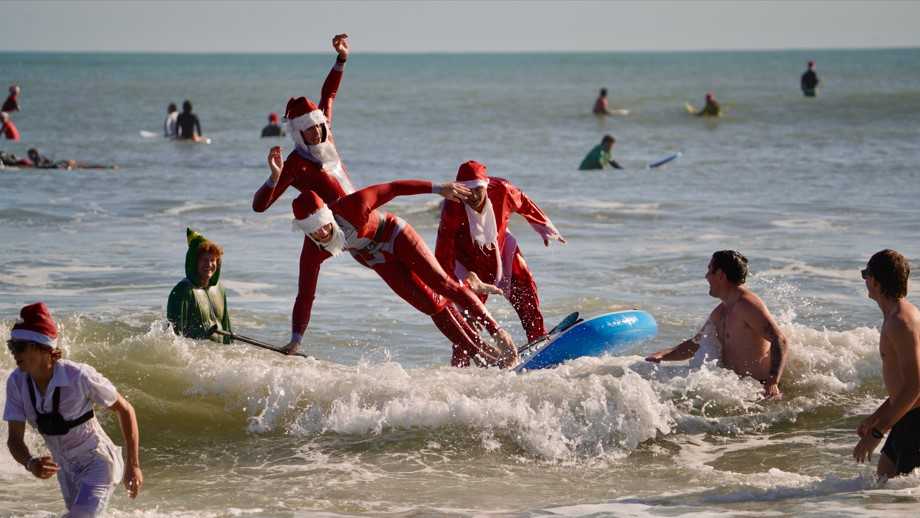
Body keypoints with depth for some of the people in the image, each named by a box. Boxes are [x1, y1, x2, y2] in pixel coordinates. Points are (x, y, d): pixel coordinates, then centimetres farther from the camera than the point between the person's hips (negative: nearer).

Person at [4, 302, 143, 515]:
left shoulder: (79, 376, -28)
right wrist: (30, 463, -33)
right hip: (66, 468, 6)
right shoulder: (17, 382, -15)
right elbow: (15, 439, -11)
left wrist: (133, 465, -14)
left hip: (97, 463, -6)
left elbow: (125, 409, -15)